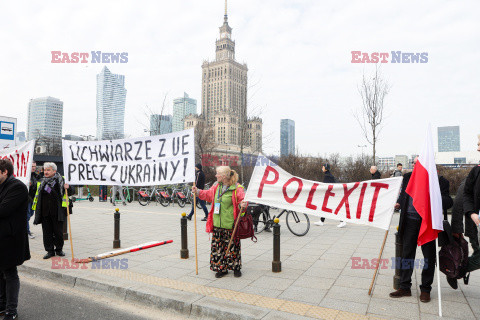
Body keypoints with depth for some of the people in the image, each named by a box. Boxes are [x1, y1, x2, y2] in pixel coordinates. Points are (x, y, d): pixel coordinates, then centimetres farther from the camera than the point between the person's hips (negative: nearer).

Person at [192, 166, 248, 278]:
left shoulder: (237, 189, -13)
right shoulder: (216, 187, 8)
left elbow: (242, 201, -10)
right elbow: (208, 195, 25)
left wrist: (242, 205, -31)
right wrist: (198, 192, 20)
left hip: (231, 225, -6)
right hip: (217, 224, 6)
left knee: (232, 247, 6)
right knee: (218, 247, 11)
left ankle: (236, 268, 26)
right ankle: (221, 268, 26)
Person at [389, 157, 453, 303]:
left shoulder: (439, 181, -4)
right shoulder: (408, 177, 8)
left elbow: (448, 201, -8)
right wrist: (399, 203, 4)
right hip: (410, 221, 3)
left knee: (429, 257, 8)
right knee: (407, 254, 8)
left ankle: (425, 289, 25)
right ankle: (405, 287, 19)